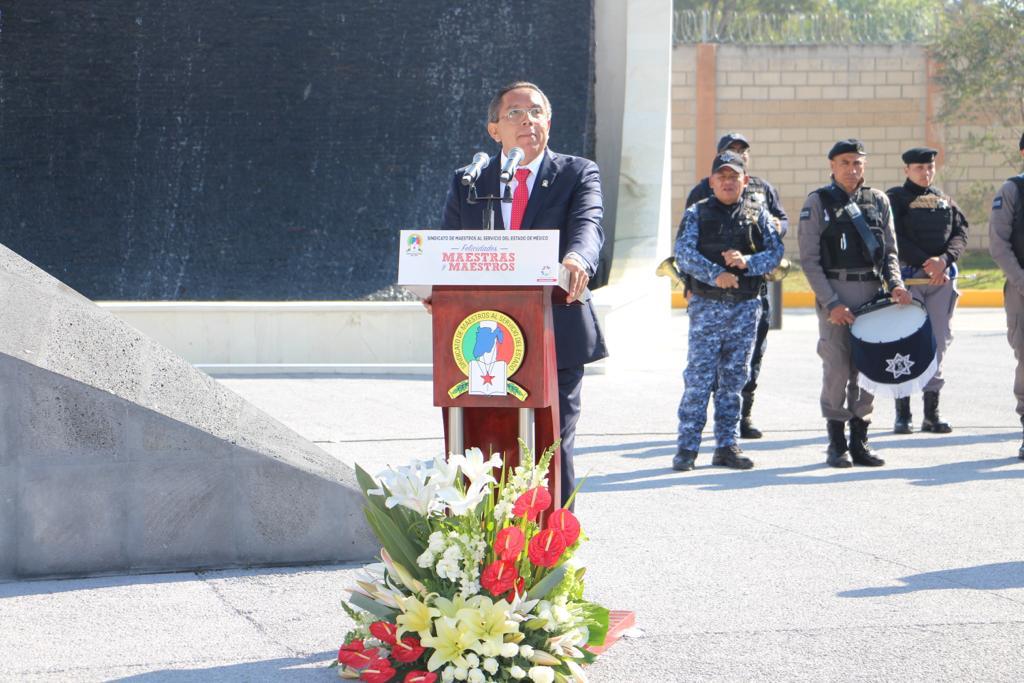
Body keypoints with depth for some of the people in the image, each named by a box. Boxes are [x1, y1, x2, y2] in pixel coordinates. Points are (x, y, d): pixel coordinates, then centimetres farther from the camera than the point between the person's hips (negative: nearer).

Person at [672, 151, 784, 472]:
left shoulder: (757, 215, 10)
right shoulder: (697, 213, 4)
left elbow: (775, 252, 2)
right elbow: (684, 253, -8)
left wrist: (747, 262, -16)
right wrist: (715, 275, -21)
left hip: (745, 306, 3)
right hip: (706, 304, -3)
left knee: (734, 378, 7)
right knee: (699, 378, -5)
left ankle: (726, 445, 13)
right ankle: (687, 447, -1)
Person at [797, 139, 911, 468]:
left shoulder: (878, 201, 11)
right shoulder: (818, 202, -1)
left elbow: (889, 251, 13)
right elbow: (809, 258, -5)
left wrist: (895, 283, -6)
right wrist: (831, 303, -13)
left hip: (871, 291, 4)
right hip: (833, 293, -4)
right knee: (837, 367, -5)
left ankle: (859, 440, 13)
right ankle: (837, 444, 4)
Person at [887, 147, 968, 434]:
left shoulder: (944, 200, 15)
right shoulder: (894, 199, 1)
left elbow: (961, 234, 5)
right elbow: (896, 240, -8)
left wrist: (943, 260, -14)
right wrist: (927, 265, -16)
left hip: (943, 278, 4)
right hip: (907, 276, -4)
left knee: (939, 341, 3)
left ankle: (932, 413, 8)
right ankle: (902, 413, -1)